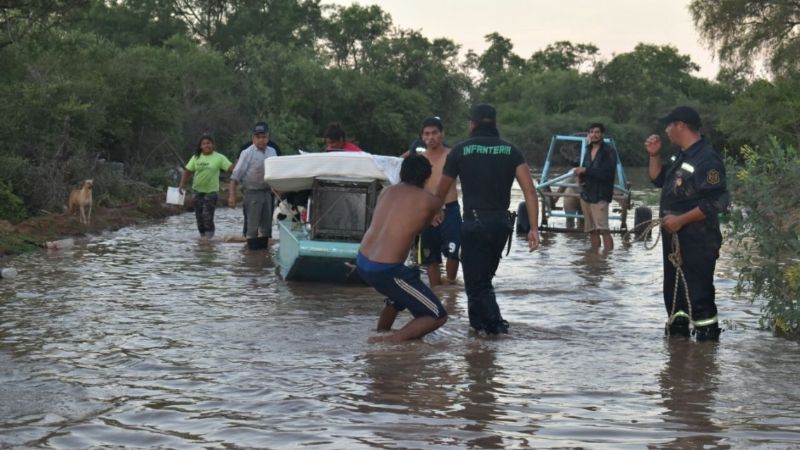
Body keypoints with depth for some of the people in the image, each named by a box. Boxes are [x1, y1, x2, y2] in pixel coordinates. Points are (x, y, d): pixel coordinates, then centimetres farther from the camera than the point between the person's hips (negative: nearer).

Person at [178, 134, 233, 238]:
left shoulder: (219, 158, -5)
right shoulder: (196, 157, 4)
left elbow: (231, 167, -14)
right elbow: (188, 171, 6)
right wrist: (182, 184, -7)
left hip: (211, 191, -4)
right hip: (198, 190, 4)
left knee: (207, 215, -13)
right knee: (199, 215, 9)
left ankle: (209, 236, -1)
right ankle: (203, 235, 23)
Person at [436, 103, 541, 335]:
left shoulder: (460, 151, 0)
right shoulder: (510, 150, 7)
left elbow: (441, 192, 8)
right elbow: (530, 190, -4)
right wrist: (534, 228, -5)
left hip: (474, 223, -4)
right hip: (502, 222, 4)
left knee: (477, 282, -1)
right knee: (484, 276, 21)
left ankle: (494, 323, -16)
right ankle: (479, 320, 30)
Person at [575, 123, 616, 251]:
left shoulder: (609, 152, -5)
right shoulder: (588, 152, 17)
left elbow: (606, 173, -16)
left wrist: (585, 170, -16)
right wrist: (581, 176, 1)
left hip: (600, 196, -7)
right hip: (586, 195, 7)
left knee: (604, 230, -16)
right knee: (592, 230, 8)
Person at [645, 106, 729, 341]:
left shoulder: (707, 159, -18)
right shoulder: (682, 155, 13)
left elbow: (717, 201, -25)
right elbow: (658, 179, 26)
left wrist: (680, 220, -23)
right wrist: (654, 155, 10)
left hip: (697, 241, -10)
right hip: (674, 237, 10)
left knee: (698, 294, -9)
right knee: (673, 290, 18)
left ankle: (708, 335, -3)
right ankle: (677, 333, 30)